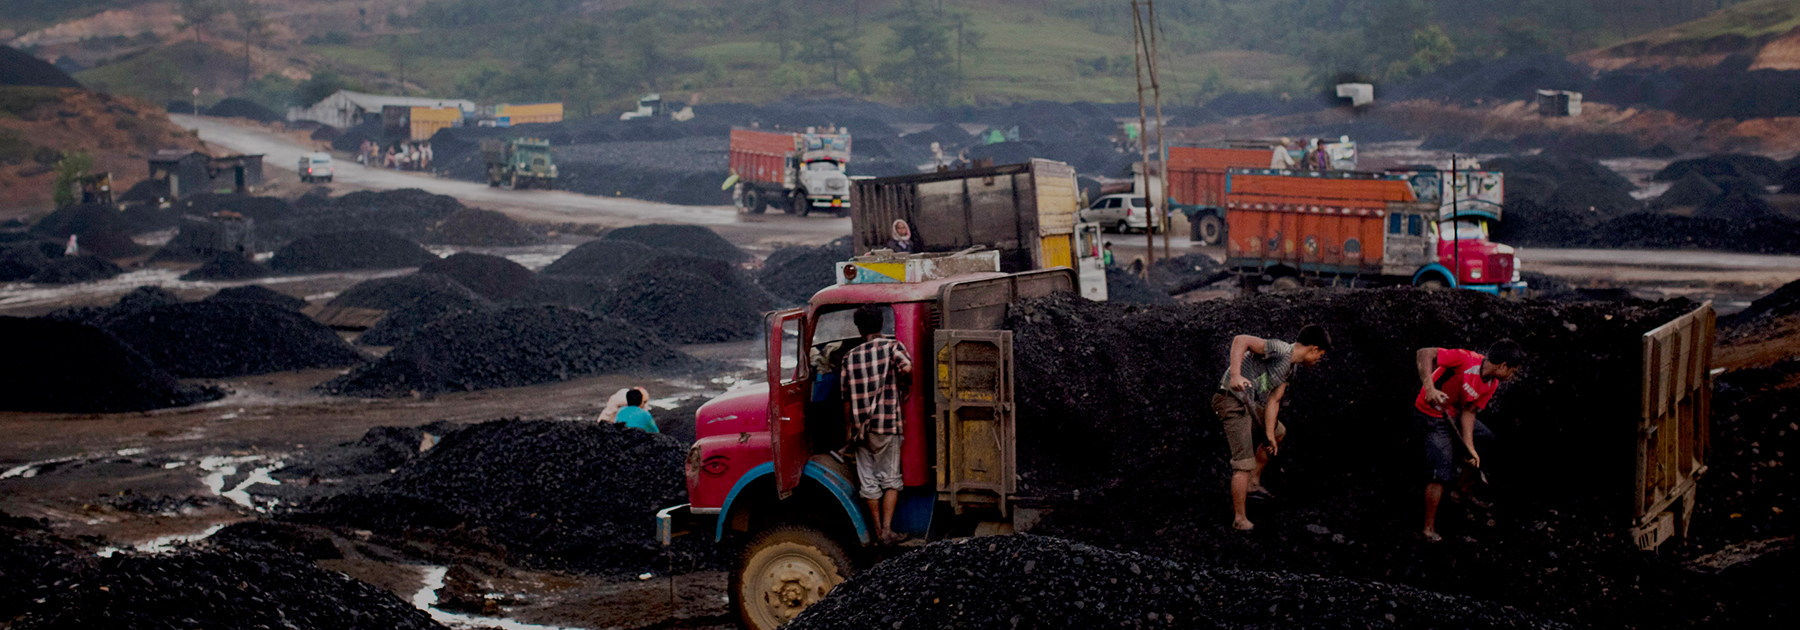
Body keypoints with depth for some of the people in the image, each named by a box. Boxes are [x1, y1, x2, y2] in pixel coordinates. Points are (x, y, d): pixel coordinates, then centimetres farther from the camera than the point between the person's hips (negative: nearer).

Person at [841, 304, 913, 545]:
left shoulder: (850, 357, 8)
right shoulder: (891, 346, -2)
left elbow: (846, 400, 10)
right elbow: (907, 367, -22)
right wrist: (894, 376, 1)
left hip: (860, 427, 3)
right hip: (887, 424, -3)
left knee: (869, 482, 9)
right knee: (890, 479, 4)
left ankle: (878, 531, 13)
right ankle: (887, 529, -4)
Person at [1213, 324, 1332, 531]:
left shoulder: (1290, 368, 11)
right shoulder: (1279, 350, -19)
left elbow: (1273, 401, 14)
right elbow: (1240, 340, -28)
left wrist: (1269, 435, 10)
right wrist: (1235, 375, -37)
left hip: (1250, 405, 11)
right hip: (1233, 401, -11)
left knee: (1279, 432, 29)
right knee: (1244, 464, -9)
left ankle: (1253, 483, 33)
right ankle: (1239, 520, 0)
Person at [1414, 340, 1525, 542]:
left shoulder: (1492, 384, -5)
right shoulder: (1466, 360, -29)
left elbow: (1469, 411, -3)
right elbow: (1425, 353, -32)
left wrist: (1470, 447, -13)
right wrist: (1429, 387, -42)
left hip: (1455, 414, 9)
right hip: (1431, 414, -9)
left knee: (1488, 441, 21)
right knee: (1441, 472, -15)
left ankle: (1464, 487, 39)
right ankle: (1429, 529, -8)